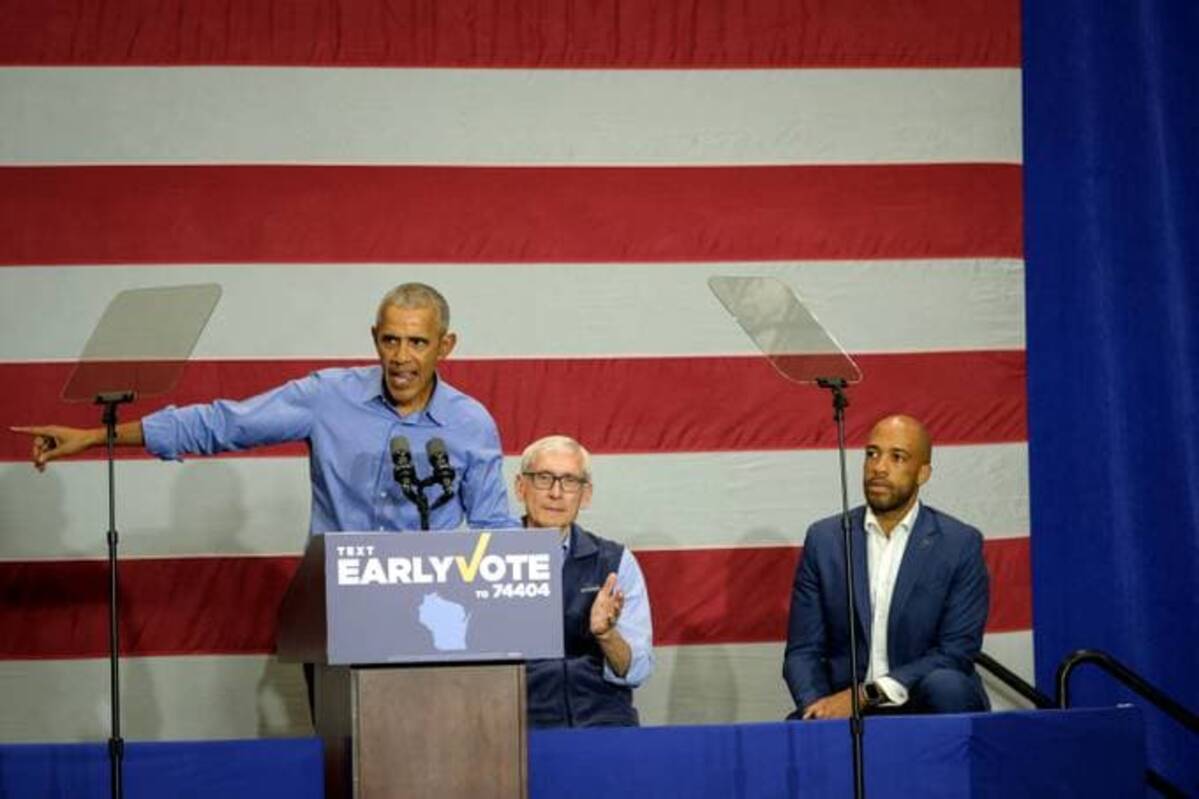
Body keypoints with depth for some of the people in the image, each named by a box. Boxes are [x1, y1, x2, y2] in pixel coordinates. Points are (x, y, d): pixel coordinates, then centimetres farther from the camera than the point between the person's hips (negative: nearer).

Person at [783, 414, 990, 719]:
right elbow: (802, 651, 4)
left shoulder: (961, 544, 0)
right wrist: (821, 708, -17)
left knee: (945, 686, -33)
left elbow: (957, 652, -7)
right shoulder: (823, 539, 6)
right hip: (844, 706, 0)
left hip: (926, 704, 0)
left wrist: (868, 694, -17)